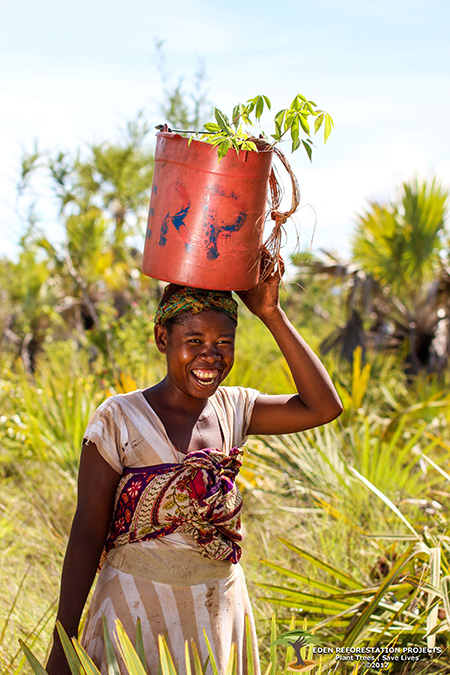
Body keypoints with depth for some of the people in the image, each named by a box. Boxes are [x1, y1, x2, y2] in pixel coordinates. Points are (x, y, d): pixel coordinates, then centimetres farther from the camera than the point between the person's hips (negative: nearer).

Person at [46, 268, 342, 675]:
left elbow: (324, 407, -8)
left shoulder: (233, 408, 1)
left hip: (222, 607, 5)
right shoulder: (120, 420, -13)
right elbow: (87, 535, -11)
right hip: (142, 608, -4)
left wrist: (272, 314, -10)